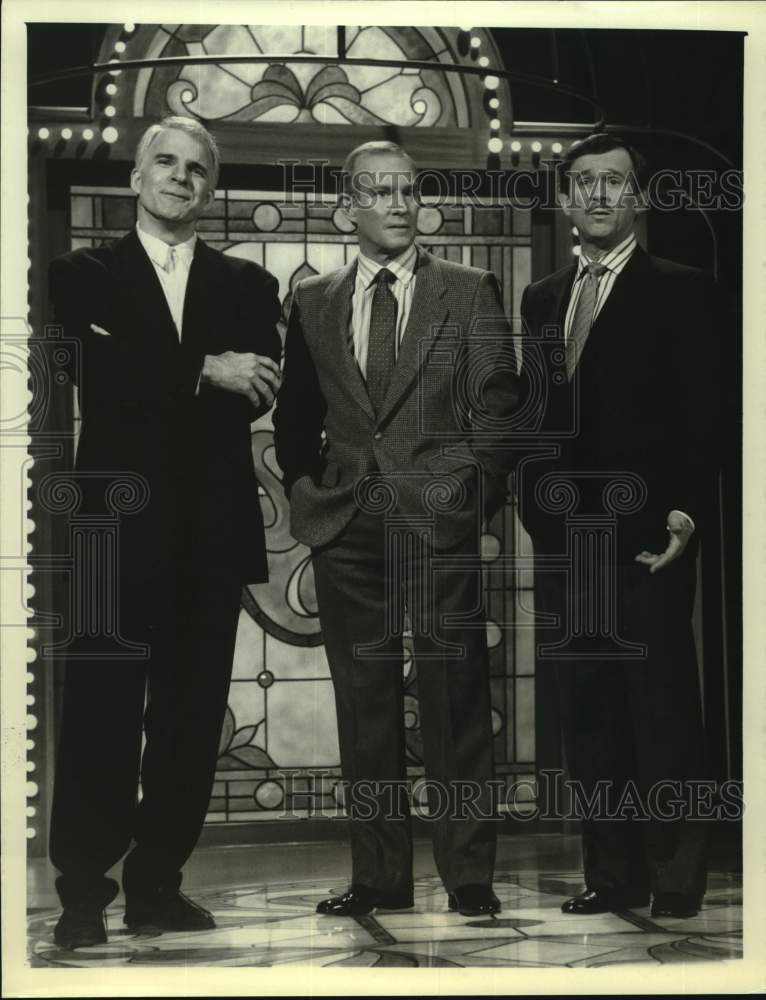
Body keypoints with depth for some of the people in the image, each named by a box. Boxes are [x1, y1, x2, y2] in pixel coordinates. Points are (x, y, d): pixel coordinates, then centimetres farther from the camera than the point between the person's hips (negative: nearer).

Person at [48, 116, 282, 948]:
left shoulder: (246, 285, 14)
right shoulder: (83, 275, 8)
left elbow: (255, 391, -2)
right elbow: (99, 377, -10)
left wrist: (149, 386, -10)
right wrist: (203, 371, -14)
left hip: (212, 525, 3)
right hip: (119, 519, -3)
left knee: (191, 714, 4)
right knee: (100, 711, -4)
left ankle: (159, 882, 13)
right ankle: (84, 890, 2)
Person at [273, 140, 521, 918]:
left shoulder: (469, 293, 7)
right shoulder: (313, 302, 13)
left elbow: (495, 406, 5)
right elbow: (295, 414, 19)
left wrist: (478, 487, -4)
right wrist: (304, 483, 6)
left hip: (440, 513, -3)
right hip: (345, 522, 3)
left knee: (454, 694, -4)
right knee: (363, 700, 5)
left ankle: (468, 876, 2)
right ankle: (379, 875, 13)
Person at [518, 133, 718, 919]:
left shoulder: (678, 291, 1)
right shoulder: (541, 299, 16)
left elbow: (698, 414, -5)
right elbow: (538, 416, 16)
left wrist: (685, 511, -15)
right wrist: (533, 513, 8)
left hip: (645, 532, -5)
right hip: (562, 536, 5)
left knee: (662, 707, -2)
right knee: (586, 712, 7)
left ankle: (676, 878, 6)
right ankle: (613, 874, 14)